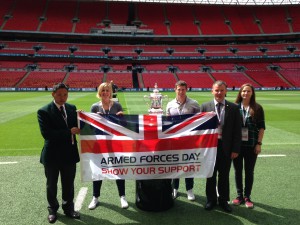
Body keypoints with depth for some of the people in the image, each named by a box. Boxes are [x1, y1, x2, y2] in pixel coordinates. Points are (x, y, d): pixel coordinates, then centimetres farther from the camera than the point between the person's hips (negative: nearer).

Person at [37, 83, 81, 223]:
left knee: (68, 184, 17)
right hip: (52, 154, -3)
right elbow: (46, 134, -23)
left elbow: (76, 126, 8)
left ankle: (68, 208, 37)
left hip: (69, 153, 3)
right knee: (52, 184, 17)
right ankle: (52, 209, 38)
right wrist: (69, 132, -24)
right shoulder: (44, 111, -12)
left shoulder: (72, 108, 2)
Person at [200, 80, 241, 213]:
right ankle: (211, 200, 30)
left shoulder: (233, 108, 0)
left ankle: (223, 200, 30)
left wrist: (235, 149, -4)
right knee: (210, 175, 13)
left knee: (224, 175, 13)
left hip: (226, 146, 0)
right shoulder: (205, 106, -1)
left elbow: (237, 130, 0)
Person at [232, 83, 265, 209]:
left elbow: (261, 127, 1)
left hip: (251, 145, 0)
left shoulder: (257, 108, -1)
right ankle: (239, 195, 25)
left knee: (249, 171, 9)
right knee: (238, 171, 10)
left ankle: (247, 197, 24)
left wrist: (259, 143, -5)